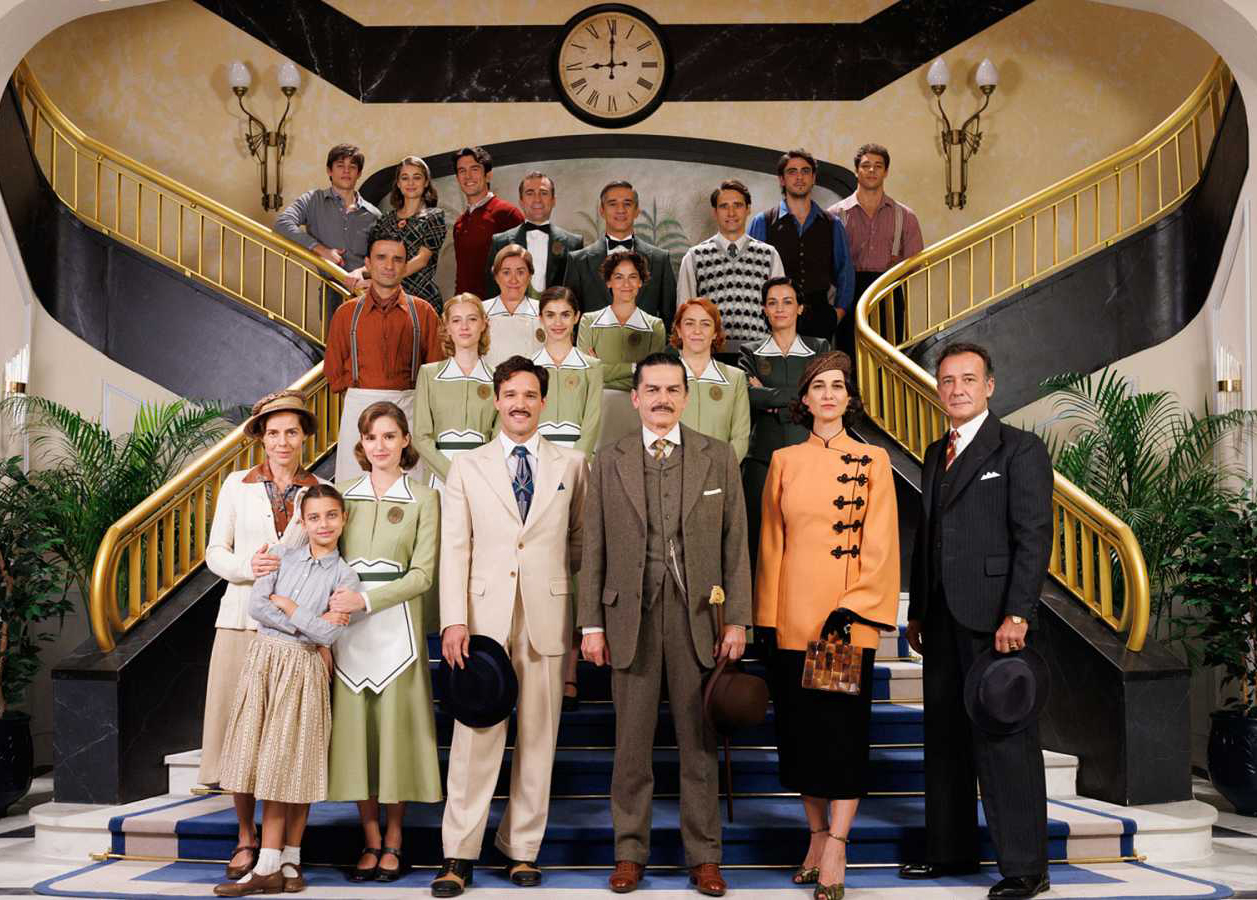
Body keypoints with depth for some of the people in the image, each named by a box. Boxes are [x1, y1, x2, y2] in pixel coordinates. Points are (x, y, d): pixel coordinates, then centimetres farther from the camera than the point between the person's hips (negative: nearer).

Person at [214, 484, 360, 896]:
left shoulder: (345, 577, -1)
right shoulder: (283, 556, 6)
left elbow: (327, 635, -11)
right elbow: (256, 605, -6)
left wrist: (286, 605, -6)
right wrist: (308, 621, -10)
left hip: (303, 669, -3)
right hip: (265, 660, 3)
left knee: (291, 765, -2)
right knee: (269, 764, 3)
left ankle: (271, 866, 3)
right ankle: (286, 863, 9)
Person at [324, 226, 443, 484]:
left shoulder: (423, 312, 7)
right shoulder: (346, 313, 10)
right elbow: (333, 369, 14)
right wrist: (355, 394, 6)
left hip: (409, 406, -1)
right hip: (359, 405, 1)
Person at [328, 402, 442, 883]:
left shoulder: (424, 498, 3)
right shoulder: (342, 493, 9)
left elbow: (422, 573, -4)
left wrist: (366, 600, -14)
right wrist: (330, 611, -6)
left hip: (396, 624, -2)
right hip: (346, 625, 2)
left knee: (396, 726, 0)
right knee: (354, 728, 3)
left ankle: (393, 842, 11)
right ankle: (370, 841, 14)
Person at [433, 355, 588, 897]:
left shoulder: (571, 465, 11)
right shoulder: (467, 467, 10)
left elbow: (580, 540, 13)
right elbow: (454, 548, 4)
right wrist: (453, 620, -5)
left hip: (548, 616, 1)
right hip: (485, 617, -1)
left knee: (538, 737, 5)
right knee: (476, 735, -3)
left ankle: (521, 848, 16)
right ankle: (459, 854, 5)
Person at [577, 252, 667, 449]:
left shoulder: (655, 326, 11)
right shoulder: (589, 321, 11)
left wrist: (605, 370, -4)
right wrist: (634, 367, -4)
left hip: (637, 406, 1)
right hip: (598, 406, 0)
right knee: (599, 455, -28)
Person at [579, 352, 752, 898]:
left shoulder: (718, 459, 6)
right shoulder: (609, 463, 7)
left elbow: (735, 546, 4)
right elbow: (594, 550, 6)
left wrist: (737, 620, -2)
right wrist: (591, 624, 0)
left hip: (698, 615, 0)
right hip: (631, 615, 0)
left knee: (699, 742, 5)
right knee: (632, 742, 6)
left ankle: (703, 855, 16)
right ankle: (630, 852, 18)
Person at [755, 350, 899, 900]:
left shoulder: (872, 461, 3)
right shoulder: (784, 461, 9)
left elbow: (880, 543, -2)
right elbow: (771, 542, 9)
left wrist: (855, 607, -12)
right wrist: (768, 616, 3)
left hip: (848, 618, -3)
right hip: (793, 615, 3)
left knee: (844, 728, -4)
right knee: (799, 727, 7)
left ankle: (835, 848, 1)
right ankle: (818, 835, 20)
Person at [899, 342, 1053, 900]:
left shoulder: (1020, 450, -3)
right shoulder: (936, 454, 18)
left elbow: (1034, 538, -10)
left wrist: (1017, 614, -18)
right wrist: (917, 612, 17)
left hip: (994, 618, -7)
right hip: (943, 620, 7)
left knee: (1005, 740, -4)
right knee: (945, 739, 11)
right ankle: (950, 851, 21)